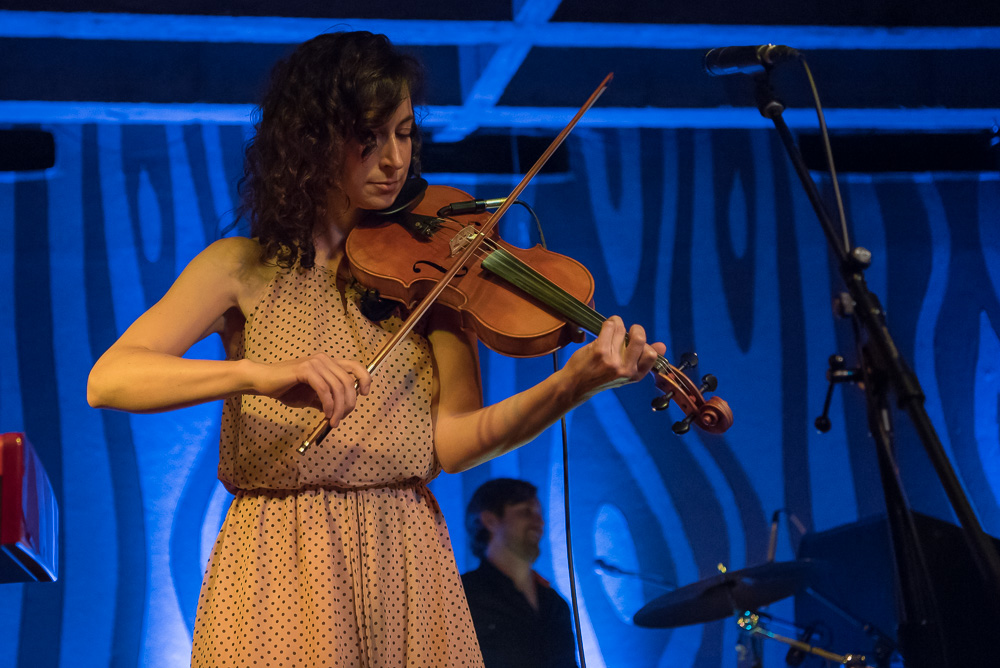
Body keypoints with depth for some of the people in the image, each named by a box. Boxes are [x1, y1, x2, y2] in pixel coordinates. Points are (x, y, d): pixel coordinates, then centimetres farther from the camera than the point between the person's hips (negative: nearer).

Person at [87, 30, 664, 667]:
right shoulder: (246, 269, 0)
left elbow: (451, 441, -6)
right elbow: (107, 380, -14)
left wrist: (573, 385, -23)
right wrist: (260, 375, -29)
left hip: (405, 567, 2)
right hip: (280, 570, -2)